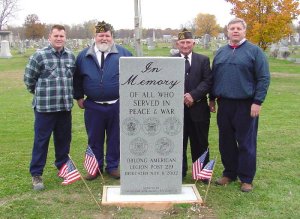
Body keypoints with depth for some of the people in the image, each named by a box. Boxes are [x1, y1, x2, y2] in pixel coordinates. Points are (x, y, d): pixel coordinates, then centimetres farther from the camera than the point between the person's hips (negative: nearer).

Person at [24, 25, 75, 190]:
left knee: (64, 139, 14)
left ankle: (62, 166, 33)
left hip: (65, 106, 5)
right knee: (41, 140, 3)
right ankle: (36, 174, 14)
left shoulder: (71, 56, 7)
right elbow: (29, 79, -1)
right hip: (44, 107, -4)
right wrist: (41, 94, 9)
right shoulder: (39, 56, -8)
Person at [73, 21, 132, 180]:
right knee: (94, 139, 10)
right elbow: (77, 78, 13)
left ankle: (112, 166, 25)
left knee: (115, 138, 10)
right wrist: (79, 97, 9)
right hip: (93, 107, 1)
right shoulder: (84, 55, 5)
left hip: (117, 106, -1)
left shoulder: (123, 54, 1)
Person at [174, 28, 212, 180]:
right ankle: (179, 172, 20)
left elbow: (208, 82, -3)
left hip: (198, 108, 0)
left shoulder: (203, 60, 7)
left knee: (200, 143, 9)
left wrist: (193, 95, -15)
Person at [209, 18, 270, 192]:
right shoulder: (221, 52, 12)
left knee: (246, 143, 2)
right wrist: (212, 99, 13)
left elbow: (264, 78, -6)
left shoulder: (254, 51, -2)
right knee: (226, 141, 11)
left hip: (246, 105, -5)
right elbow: (213, 77, 17)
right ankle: (229, 173, 26)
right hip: (224, 104, 5)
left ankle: (246, 179, 14)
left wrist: (257, 102, -12)